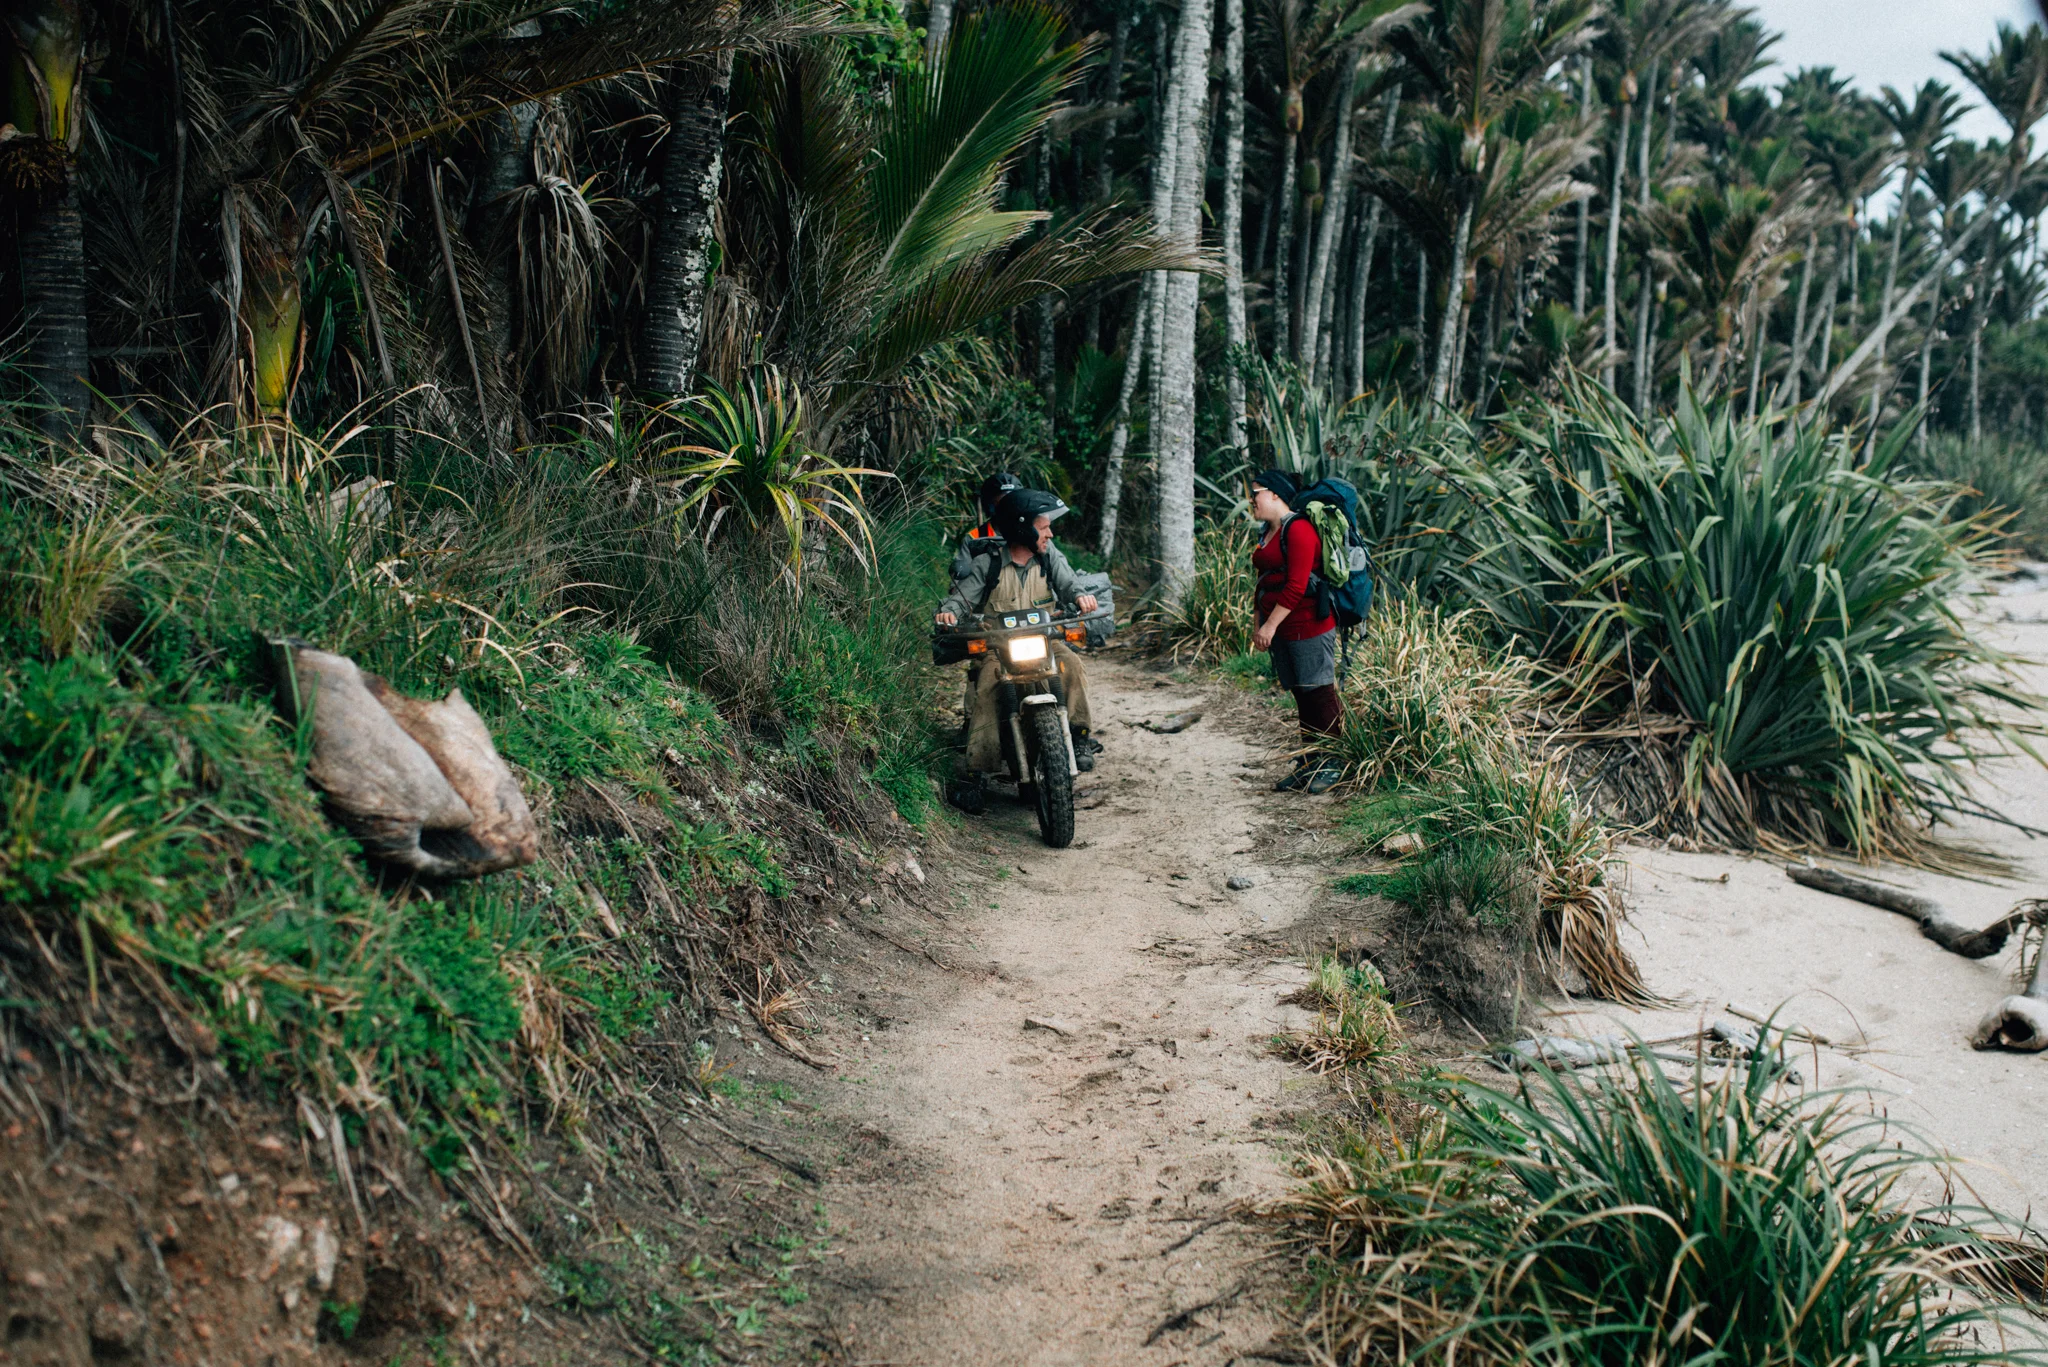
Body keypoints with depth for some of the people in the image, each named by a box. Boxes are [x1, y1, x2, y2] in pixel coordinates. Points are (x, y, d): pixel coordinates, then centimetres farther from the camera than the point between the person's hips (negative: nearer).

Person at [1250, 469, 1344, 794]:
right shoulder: (1269, 533, 17)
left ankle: (1332, 766, 3)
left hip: (1309, 627, -9)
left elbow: (1296, 585, -20)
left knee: (1320, 694, -4)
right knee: (1301, 696, 13)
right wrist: (1258, 622, 15)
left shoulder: (1298, 529, -14)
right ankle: (1308, 763, 18)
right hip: (1281, 630, 9)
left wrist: (1270, 625, -19)